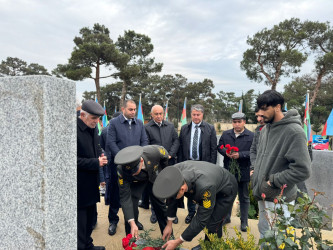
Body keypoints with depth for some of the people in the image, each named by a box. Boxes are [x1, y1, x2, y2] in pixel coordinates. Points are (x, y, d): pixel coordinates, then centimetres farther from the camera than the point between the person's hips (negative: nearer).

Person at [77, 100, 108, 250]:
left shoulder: (93, 128, 6)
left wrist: (101, 157, -2)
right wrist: (96, 163, -20)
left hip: (92, 183, 9)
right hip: (80, 185, -8)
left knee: (90, 217, 21)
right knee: (81, 220, 6)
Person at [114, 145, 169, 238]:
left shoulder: (154, 151, -42)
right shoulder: (122, 170, -39)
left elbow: (165, 156, -16)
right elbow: (125, 198, -33)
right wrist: (132, 223, -36)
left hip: (155, 177, 1)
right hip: (136, 182, -1)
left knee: (160, 204, 8)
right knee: (130, 206, -14)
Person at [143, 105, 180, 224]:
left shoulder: (170, 126, 7)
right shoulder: (147, 128, -3)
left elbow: (176, 141, 6)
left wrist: (170, 154, -6)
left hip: (169, 162, 2)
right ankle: (155, 213, 26)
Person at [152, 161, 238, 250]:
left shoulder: (205, 187, -46)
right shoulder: (175, 171, -27)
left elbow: (201, 220, -34)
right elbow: (172, 199, -7)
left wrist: (177, 242, -27)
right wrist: (169, 224, -2)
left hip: (225, 191, -6)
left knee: (213, 224, -12)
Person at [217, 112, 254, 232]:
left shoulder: (251, 136, -7)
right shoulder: (226, 134, 6)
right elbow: (219, 147, 9)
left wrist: (240, 154, -23)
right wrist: (226, 152, -11)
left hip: (243, 172, -3)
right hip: (228, 171, 3)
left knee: (244, 198, 13)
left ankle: (244, 222, 28)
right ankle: (226, 217, 36)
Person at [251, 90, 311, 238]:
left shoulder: (294, 132, -18)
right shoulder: (265, 129, 7)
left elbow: (302, 170, -22)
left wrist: (272, 182, -18)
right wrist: (256, 180, 10)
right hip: (262, 196, 7)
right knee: (264, 233, 21)